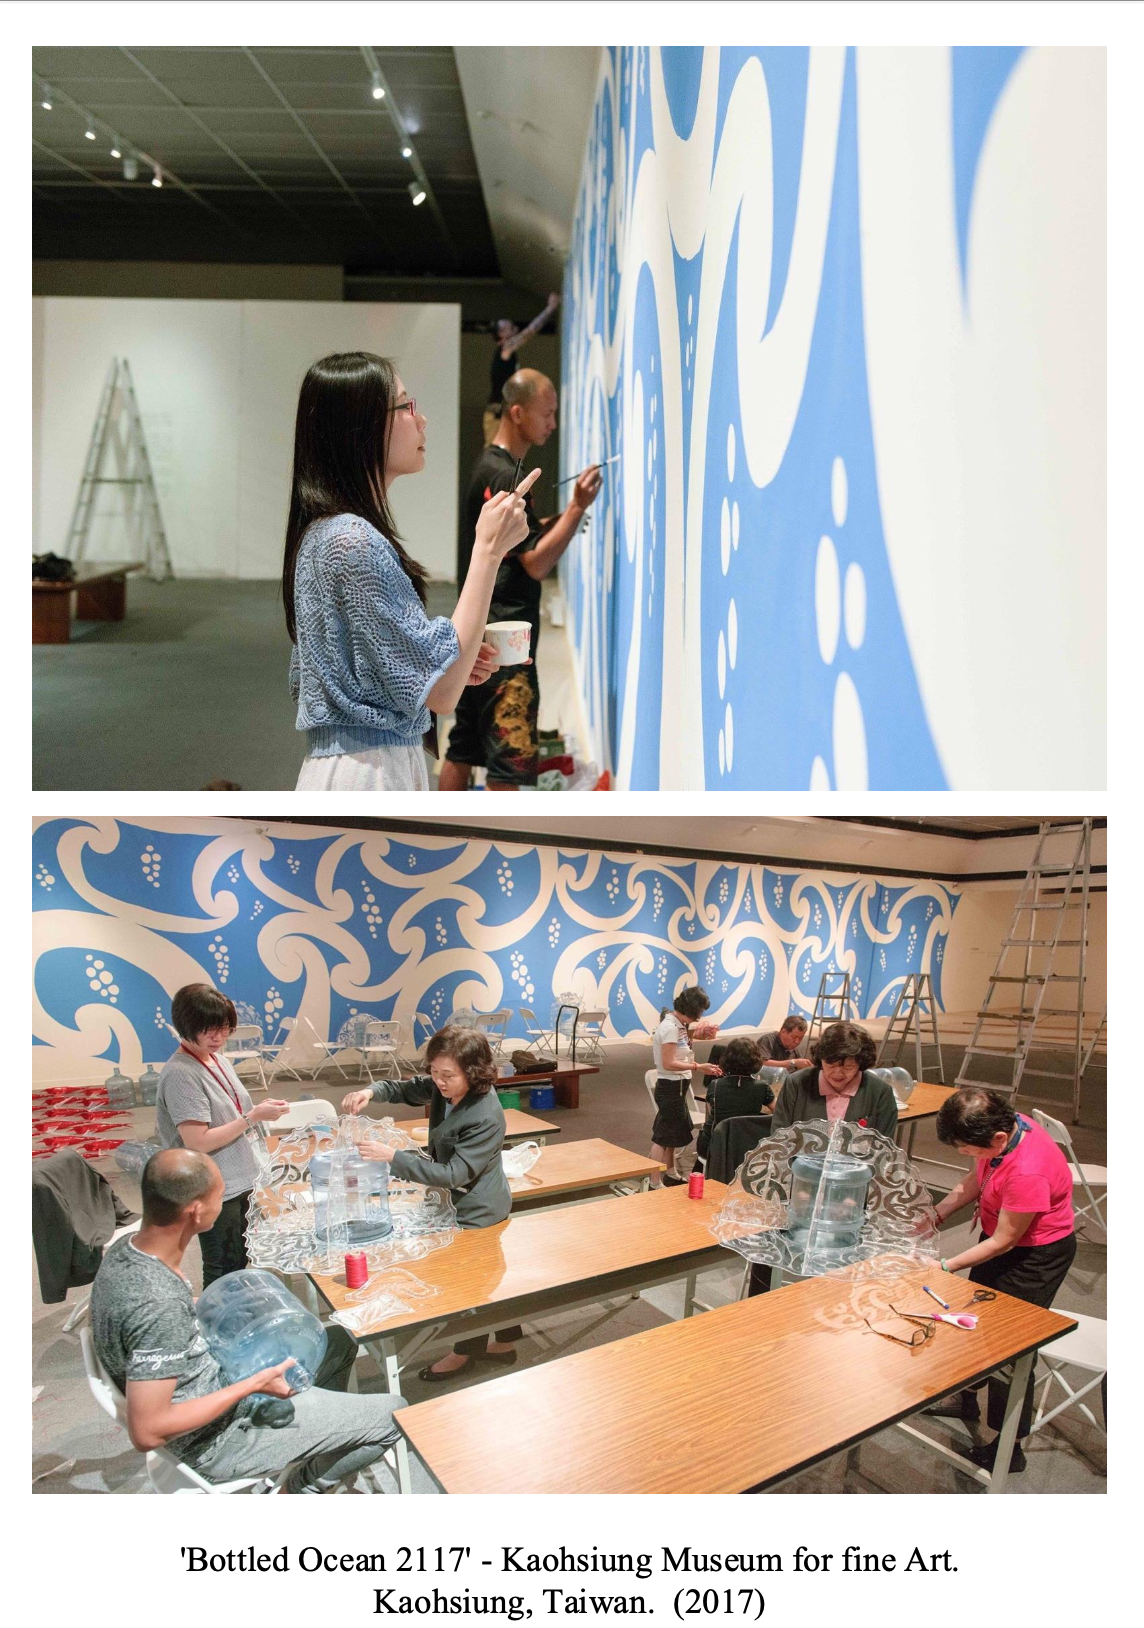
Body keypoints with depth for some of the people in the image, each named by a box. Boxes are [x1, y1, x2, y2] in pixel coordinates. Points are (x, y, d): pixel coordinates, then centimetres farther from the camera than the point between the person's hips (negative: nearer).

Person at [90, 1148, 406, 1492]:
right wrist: (254, 1384, -25)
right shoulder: (159, 1306, -37)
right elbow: (147, 1432, -33)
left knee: (338, 1341, 21)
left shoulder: (125, 1249, -10)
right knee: (394, 1415, -4)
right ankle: (304, 1488, 17)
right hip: (217, 1441, -9)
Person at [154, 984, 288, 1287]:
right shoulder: (180, 1074, -22)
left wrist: (258, 1109, 2)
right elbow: (198, 1142, -25)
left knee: (239, 1264, 21)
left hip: (239, 1181, 9)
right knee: (223, 1274, 7)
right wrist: (252, 1117, -24)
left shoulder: (216, 1058, 5)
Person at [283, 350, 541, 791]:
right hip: (369, 774, -10)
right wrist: (487, 551, -18)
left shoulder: (321, 533, 11)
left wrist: (457, 660, 8)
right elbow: (439, 689, -21)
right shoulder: (355, 541, -18)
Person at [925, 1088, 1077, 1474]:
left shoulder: (1027, 1173, -40)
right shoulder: (1003, 1127, -18)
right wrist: (935, 1215, -8)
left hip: (1036, 1255, -9)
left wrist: (945, 1266, -20)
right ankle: (965, 1399, 48)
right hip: (1000, 1235, 9)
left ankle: (1009, 1447, 24)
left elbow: (1002, 1242, -27)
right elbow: (975, 1180, 0)